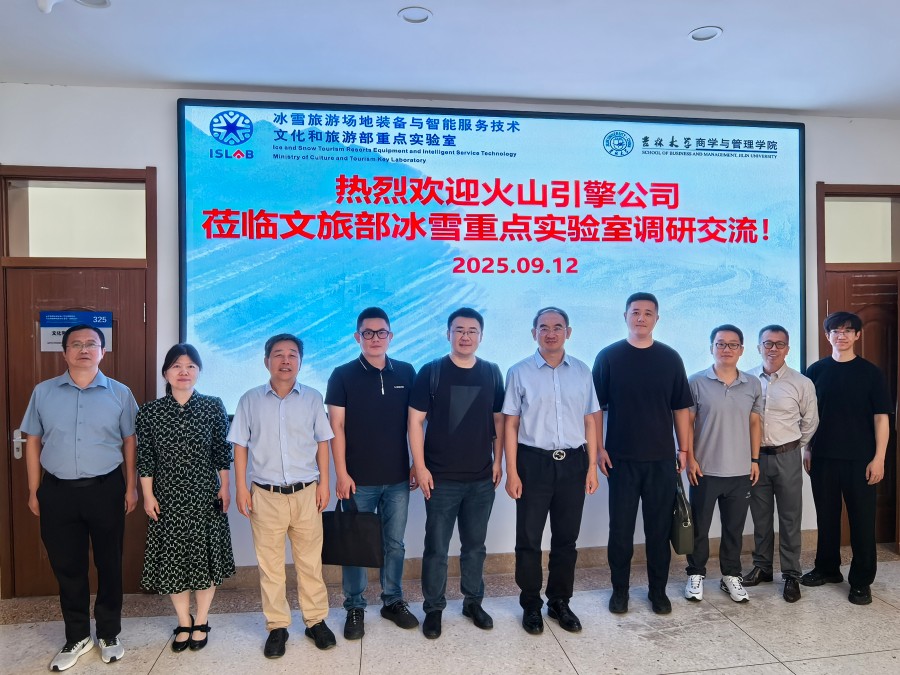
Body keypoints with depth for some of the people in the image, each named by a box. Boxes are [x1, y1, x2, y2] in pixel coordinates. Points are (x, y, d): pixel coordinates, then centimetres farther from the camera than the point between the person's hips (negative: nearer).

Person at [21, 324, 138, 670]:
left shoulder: (120, 393, 0)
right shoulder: (43, 392, 4)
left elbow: (129, 442, 3)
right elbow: (33, 442, 7)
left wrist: (131, 487, 0)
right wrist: (33, 491, 5)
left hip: (106, 490, -1)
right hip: (57, 492, 2)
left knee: (109, 564, 9)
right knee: (67, 566, 12)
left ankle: (109, 634, 27)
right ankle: (77, 637, 30)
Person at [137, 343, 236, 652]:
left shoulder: (213, 407, -3)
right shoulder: (150, 412, -2)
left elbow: (222, 451, 0)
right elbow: (144, 458, 0)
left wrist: (225, 487, 0)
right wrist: (148, 495, -2)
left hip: (205, 495, 0)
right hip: (167, 496, 1)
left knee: (205, 556, 8)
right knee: (172, 558, 10)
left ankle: (201, 623, 28)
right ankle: (184, 623, 30)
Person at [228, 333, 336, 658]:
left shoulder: (312, 398, 2)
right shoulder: (250, 400, 2)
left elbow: (322, 442, 6)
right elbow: (240, 446, 4)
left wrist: (323, 482, 2)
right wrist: (240, 487, 0)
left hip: (306, 493, 0)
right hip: (265, 495, 0)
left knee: (311, 562, 9)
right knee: (270, 565, 9)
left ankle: (316, 621, 24)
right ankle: (277, 627, 24)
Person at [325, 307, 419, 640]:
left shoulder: (406, 373, 4)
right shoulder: (343, 375, -3)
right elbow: (336, 426, -5)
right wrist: (341, 472, -9)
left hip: (397, 478, 2)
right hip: (358, 479, -2)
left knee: (395, 543, 13)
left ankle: (393, 600, 30)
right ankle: (355, 607, 24)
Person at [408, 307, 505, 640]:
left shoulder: (492, 373, 4)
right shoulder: (431, 372, -6)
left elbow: (499, 419, 10)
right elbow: (415, 420, -5)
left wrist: (498, 460, 5)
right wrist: (420, 467, -9)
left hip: (482, 478, 3)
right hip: (441, 478, -3)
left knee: (475, 544, 16)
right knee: (436, 547, 6)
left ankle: (473, 601, 33)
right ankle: (433, 608, 23)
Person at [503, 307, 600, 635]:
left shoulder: (582, 371, 6)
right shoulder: (520, 372, -2)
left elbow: (589, 422, 8)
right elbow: (511, 425, -2)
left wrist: (592, 467, 4)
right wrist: (511, 472, -6)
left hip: (573, 463, 2)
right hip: (533, 462, -2)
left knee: (566, 538, 13)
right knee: (528, 538, 6)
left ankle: (560, 602, 30)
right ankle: (531, 605, 24)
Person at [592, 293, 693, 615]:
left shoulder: (670, 358, 5)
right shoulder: (609, 356, 0)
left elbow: (681, 407, 8)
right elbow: (596, 407, 0)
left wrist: (684, 449, 4)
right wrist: (598, 448, -6)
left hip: (661, 458, 2)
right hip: (621, 458, -1)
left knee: (660, 528, 10)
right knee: (620, 528, 6)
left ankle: (658, 590, 25)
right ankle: (620, 589, 22)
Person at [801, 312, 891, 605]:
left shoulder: (870, 372, -1)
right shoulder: (816, 370, 4)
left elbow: (881, 417, -3)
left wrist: (879, 458, -8)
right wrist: (807, 449, 5)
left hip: (860, 459, -2)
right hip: (823, 457, 2)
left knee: (862, 519, 4)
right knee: (826, 515, 12)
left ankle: (861, 581, 16)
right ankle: (828, 568, 28)